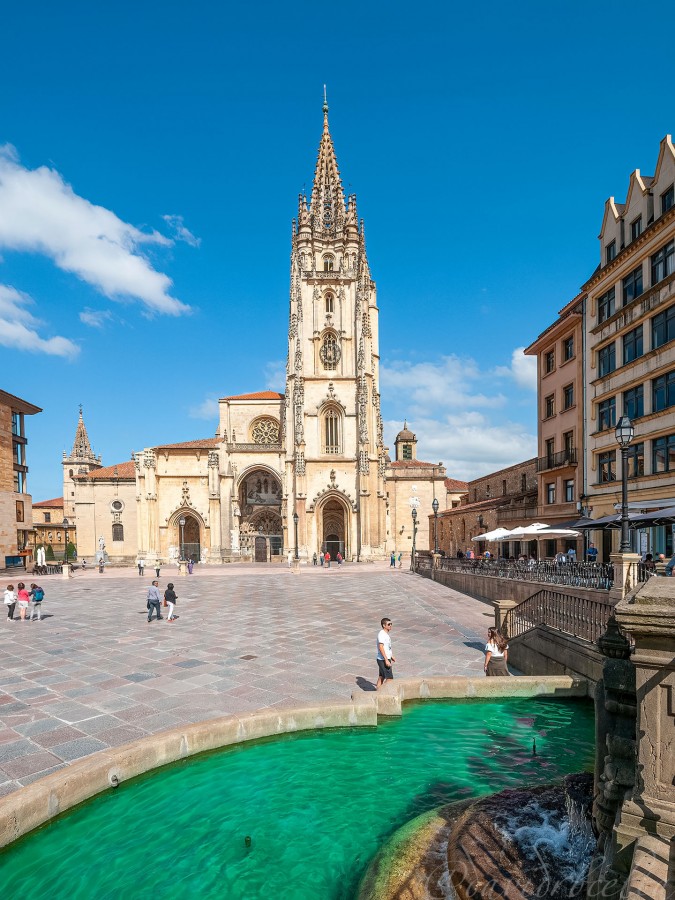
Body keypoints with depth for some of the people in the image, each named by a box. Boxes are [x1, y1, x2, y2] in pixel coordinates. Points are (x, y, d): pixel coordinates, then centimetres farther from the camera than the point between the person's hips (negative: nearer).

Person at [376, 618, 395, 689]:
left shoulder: (386, 634, 11)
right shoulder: (382, 634, -19)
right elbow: (381, 647, -25)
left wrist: (391, 656, 26)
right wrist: (386, 660, -27)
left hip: (386, 659, 10)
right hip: (383, 660, -10)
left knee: (381, 676, 15)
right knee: (389, 678, -5)